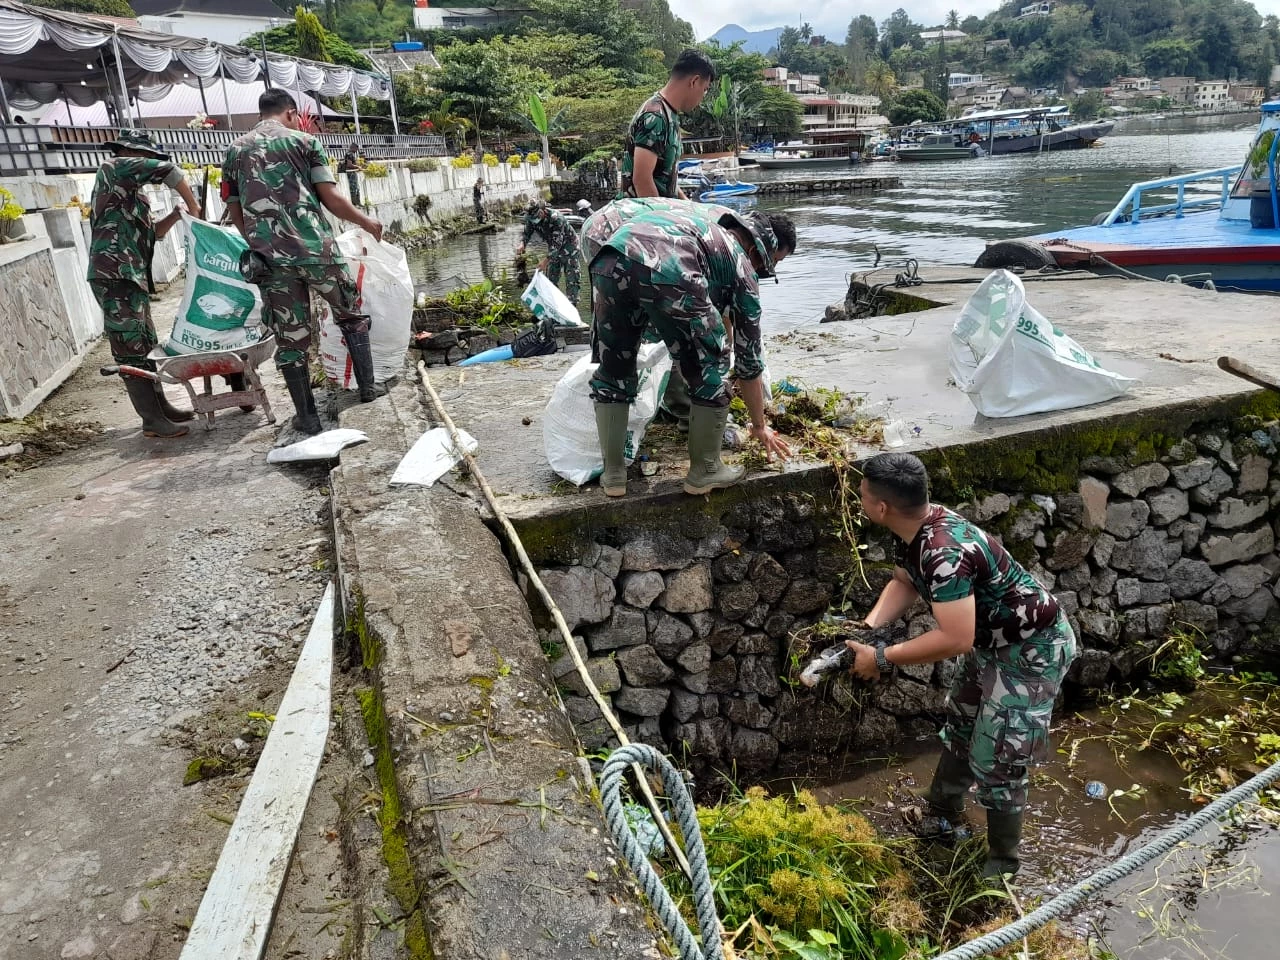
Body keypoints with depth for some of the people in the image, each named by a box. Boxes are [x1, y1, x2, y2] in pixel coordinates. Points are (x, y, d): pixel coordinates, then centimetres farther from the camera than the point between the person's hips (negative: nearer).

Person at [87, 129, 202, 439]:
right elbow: (166, 170, -12)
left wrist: (175, 215, 10)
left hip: (131, 277, 10)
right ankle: (152, 420, -9)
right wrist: (193, 206, -2)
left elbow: (151, 232, 26)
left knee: (146, 346, 14)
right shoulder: (113, 169, -2)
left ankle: (161, 407, 22)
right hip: (114, 276, -10)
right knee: (131, 348, -9)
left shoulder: (128, 192, 24)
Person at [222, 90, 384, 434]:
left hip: (271, 258, 2)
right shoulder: (304, 141, 5)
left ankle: (307, 417, 10)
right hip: (316, 248, -2)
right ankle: (367, 387, 20)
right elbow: (330, 198, -3)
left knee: (290, 338, 7)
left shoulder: (235, 151, 15)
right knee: (351, 315, 19)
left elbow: (236, 214, 14)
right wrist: (366, 222, 12)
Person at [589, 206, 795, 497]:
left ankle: (613, 473, 28)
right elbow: (748, 357, 30)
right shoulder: (743, 268, 26)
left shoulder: (708, 230, 42)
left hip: (609, 261, 6)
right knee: (710, 367, 16)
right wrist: (759, 426, 39)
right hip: (668, 272, -6)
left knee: (613, 370, 23)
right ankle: (705, 469, 25)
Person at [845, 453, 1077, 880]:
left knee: (996, 757, -1)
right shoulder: (916, 528, -8)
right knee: (961, 724, 23)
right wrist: (867, 629, -9)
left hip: (1033, 648, -9)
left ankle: (1003, 861, 21)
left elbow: (956, 640, -41)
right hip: (993, 639, 10)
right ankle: (943, 808, 45)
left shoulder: (944, 553, -38)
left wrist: (882, 658, -32)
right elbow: (904, 582, 7)